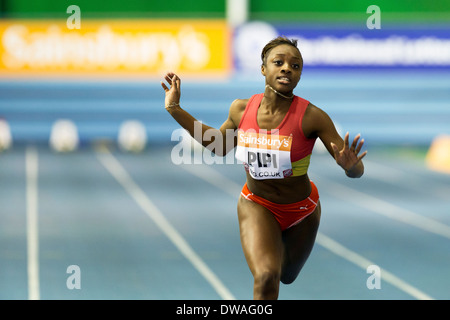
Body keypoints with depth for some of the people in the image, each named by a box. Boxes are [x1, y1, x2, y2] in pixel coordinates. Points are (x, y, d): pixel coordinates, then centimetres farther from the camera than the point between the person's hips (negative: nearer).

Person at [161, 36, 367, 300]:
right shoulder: (242, 109, -17)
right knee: (266, 277, -26)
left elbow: (357, 171, -23)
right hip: (256, 205, 0)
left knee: (286, 277, 25)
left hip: (300, 210, 0)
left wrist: (350, 165, -49)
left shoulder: (312, 117, -28)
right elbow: (219, 146, 5)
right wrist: (175, 109, 1)